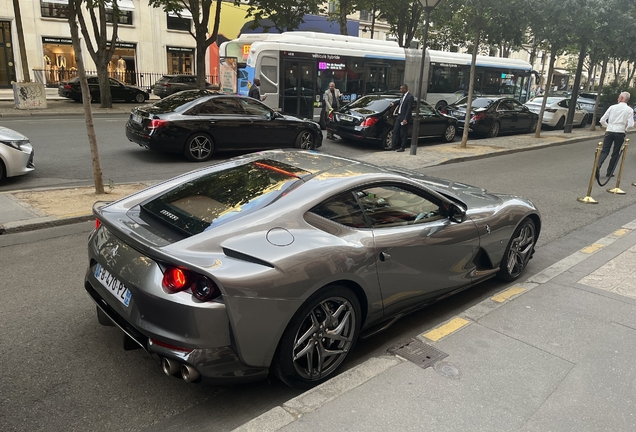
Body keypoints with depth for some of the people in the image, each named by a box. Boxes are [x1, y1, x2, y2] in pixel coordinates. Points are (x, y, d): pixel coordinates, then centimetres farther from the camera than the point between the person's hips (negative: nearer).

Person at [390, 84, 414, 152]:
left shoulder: (410, 97, -14)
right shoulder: (403, 96, 10)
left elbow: (409, 109, -17)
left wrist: (405, 119, -20)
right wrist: (394, 103, 15)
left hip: (404, 117, -8)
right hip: (399, 116, 8)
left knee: (403, 133, 1)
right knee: (395, 131, 8)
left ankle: (402, 147, 9)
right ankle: (394, 146, 14)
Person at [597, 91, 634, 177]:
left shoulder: (612, 107, 1)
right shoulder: (630, 110, -1)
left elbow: (602, 120, 0)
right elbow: (630, 125, -9)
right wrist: (625, 128, 12)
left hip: (609, 131, 0)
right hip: (620, 133, 0)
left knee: (604, 151, 2)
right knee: (615, 153, 10)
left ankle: (598, 165, -24)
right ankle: (609, 172, 13)